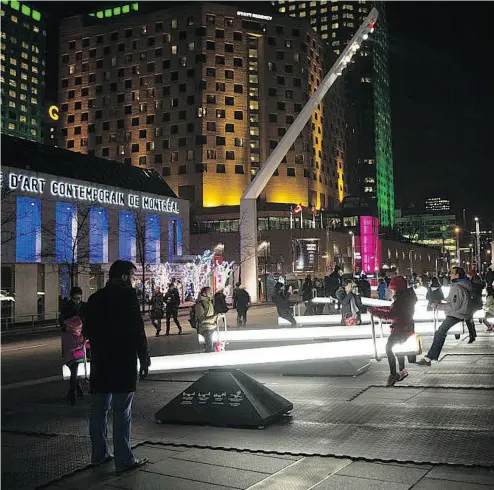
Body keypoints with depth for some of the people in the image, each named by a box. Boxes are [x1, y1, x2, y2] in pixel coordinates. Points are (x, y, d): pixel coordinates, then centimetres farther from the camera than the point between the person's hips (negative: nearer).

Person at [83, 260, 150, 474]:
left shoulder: (95, 298, 8)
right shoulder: (127, 296, -11)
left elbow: (87, 331, 12)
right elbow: (137, 331, -14)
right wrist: (144, 359, -7)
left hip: (100, 362, 7)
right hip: (124, 362, -6)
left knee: (99, 408, 14)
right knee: (122, 411, -2)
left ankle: (99, 454, 24)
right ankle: (124, 460, 3)